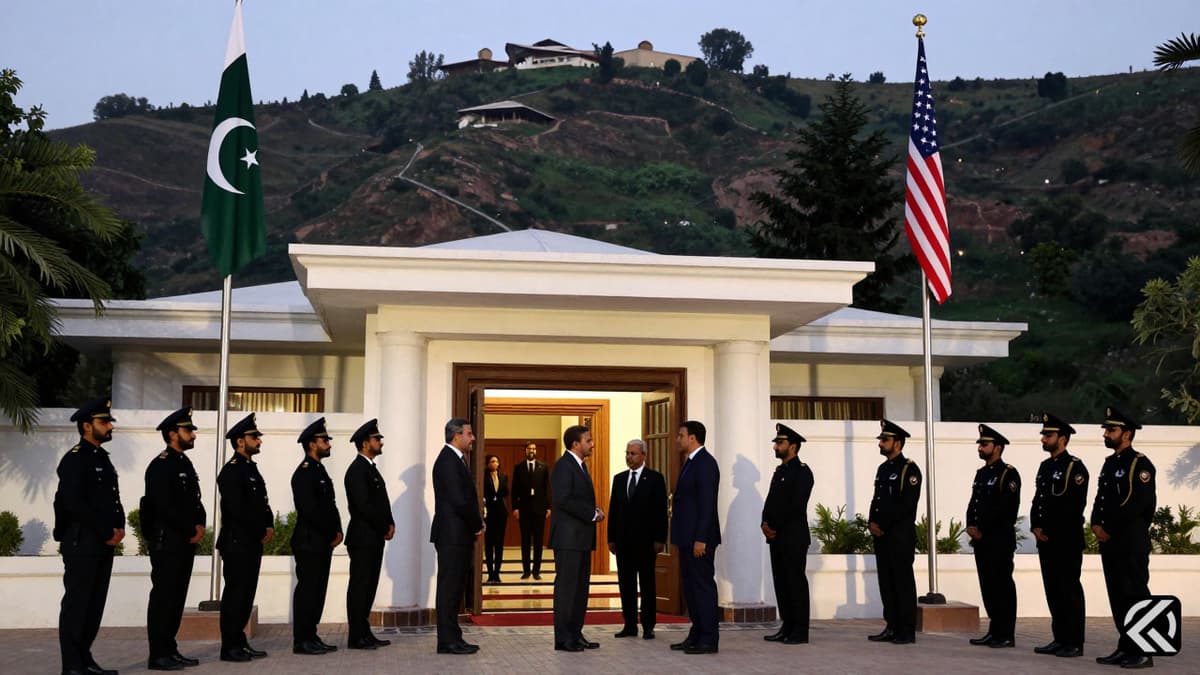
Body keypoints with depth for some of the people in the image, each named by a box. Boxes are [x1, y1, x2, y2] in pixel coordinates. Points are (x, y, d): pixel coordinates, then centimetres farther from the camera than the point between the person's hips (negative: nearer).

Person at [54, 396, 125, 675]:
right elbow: (75, 504, -19)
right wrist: (107, 533, -15)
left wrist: (119, 527, 1)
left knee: (95, 603, 10)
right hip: (81, 542, -9)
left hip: (104, 543, 9)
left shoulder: (102, 458, 17)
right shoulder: (74, 459, -10)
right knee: (76, 603, -4)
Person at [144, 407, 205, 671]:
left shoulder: (186, 464, 16)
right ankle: (158, 655, -1)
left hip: (186, 542, 9)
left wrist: (200, 525, -2)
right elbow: (164, 508, -19)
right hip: (166, 542, -9)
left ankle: (170, 650, 17)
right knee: (163, 596, -5)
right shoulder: (160, 466, -12)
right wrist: (192, 530, -13)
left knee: (177, 597, 11)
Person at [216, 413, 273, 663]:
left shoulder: (252, 469, 17)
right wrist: (262, 531, -11)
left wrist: (269, 526, 1)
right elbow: (237, 509, -19)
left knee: (246, 594, 11)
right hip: (237, 542, -9)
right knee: (235, 593, -5)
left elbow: (262, 504, 18)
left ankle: (239, 642, 17)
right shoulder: (231, 470, -11)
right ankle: (230, 647, 0)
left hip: (253, 543, 9)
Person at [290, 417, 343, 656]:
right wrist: (333, 534, -12)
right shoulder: (304, 473, -12)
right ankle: (301, 641, -1)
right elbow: (310, 510, -19)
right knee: (307, 589, -5)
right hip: (309, 542, -9)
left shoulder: (320, 471, 17)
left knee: (318, 589, 11)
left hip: (324, 542, 9)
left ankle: (311, 637, 16)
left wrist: (337, 532, 4)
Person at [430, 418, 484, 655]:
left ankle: (451, 638, 17)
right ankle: (448, 641, -1)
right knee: (449, 587, -5)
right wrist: (478, 524, -9)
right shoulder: (448, 461, -15)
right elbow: (459, 500, -21)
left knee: (454, 588, 12)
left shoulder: (455, 459, 17)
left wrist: (476, 523, 5)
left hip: (459, 535, 10)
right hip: (452, 535, -10)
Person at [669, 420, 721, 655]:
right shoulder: (691, 463, 17)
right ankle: (696, 636, 19)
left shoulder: (705, 463, -14)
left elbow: (707, 504, -20)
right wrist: (682, 538, 17)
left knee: (703, 585, -5)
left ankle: (709, 640, 0)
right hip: (687, 537, 10)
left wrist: (700, 539, -23)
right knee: (690, 586, 12)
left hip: (699, 538, -10)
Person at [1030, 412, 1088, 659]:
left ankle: (1074, 643, 1)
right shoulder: (1045, 466, 16)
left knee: (1070, 590, -3)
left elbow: (1074, 506, -15)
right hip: (1045, 539, 8)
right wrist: (1036, 527, 2)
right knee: (1053, 590, 10)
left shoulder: (1075, 467, -9)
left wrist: (1050, 531, -14)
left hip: (1067, 540, -8)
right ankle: (1059, 639, 16)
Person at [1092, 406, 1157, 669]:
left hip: (1132, 543, -8)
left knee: (1136, 596, -6)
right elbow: (1100, 499, 17)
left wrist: (1109, 529, -14)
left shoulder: (1140, 464, -9)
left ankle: (1144, 653, -1)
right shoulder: (1109, 463, 17)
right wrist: (1096, 525, 0)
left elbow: (1138, 504, -17)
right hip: (1110, 543, 8)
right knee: (1117, 598, 10)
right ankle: (1126, 648, 16)